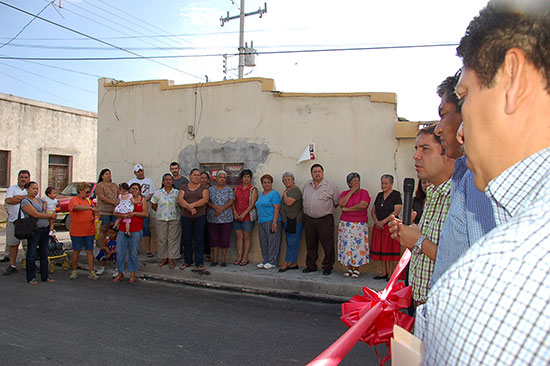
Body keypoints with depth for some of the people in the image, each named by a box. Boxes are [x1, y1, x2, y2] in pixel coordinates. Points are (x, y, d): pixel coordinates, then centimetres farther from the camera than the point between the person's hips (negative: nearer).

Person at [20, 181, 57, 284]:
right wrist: (50, 215, -8)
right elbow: (36, 214, -16)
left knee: (44, 254, 10)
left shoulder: (39, 199, 14)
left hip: (45, 229, 7)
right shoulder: (25, 201, -9)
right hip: (35, 230, -7)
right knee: (32, 254, 0)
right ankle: (31, 278, 9)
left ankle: (45, 276, 18)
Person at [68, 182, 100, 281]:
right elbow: (77, 207, -28)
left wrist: (94, 215, 0)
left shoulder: (88, 200, 12)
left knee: (90, 251, 4)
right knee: (76, 251, 8)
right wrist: (91, 208, -34)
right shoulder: (74, 200, -5)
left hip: (89, 231, 4)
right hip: (77, 231, -4)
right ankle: (74, 271, 21)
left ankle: (92, 272, 7)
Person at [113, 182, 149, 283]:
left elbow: (146, 214, -3)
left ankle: (133, 274, 18)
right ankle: (120, 273, 17)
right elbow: (115, 213, 2)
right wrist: (124, 215, -16)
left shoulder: (142, 200, 8)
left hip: (136, 230, -1)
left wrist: (134, 213, -13)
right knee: (120, 252, 2)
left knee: (133, 252, 5)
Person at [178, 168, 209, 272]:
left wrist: (192, 205, -20)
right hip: (186, 217, 2)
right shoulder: (184, 187, 9)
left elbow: (205, 199, -10)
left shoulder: (203, 188, 6)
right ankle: (187, 261, 19)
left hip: (200, 217, -1)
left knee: (199, 240, -1)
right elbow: (180, 199, -6)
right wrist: (190, 208, -20)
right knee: (187, 240, 7)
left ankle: (199, 263, 4)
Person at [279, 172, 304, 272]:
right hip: (288, 221, 10)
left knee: (292, 242, -5)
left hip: (295, 220, -10)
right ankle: (294, 263, 18)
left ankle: (287, 263, -1)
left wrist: (284, 194, -9)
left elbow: (289, 203, -23)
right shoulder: (286, 191, 17)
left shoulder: (295, 190, -12)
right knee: (290, 242, 12)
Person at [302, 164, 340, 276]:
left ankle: (327, 267, 10)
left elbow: (337, 202, 2)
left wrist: (328, 210, 6)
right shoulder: (306, 186, 12)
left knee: (327, 245, -2)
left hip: (325, 220, -4)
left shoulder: (330, 185, -3)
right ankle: (311, 265, 24)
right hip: (309, 219, 5)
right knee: (310, 245, 12)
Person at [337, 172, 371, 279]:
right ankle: (349, 268, 14)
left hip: (359, 225, -3)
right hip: (345, 224, 3)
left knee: (357, 246, -4)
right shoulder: (345, 193, 10)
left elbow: (363, 205, -16)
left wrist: (347, 209, -8)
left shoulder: (364, 193, 0)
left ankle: (356, 269, 7)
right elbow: (341, 203, -9)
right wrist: (351, 192, -7)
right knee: (346, 245, 2)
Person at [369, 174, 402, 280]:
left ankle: (390, 274, 7)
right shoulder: (379, 195, 13)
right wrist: (376, 221, -5)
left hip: (391, 226, -6)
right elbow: (373, 211, 14)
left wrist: (383, 222, -14)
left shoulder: (396, 194, -4)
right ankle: (383, 273, 16)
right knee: (380, 250, 7)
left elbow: (397, 211, -13)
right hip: (379, 227, 6)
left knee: (390, 250, -2)